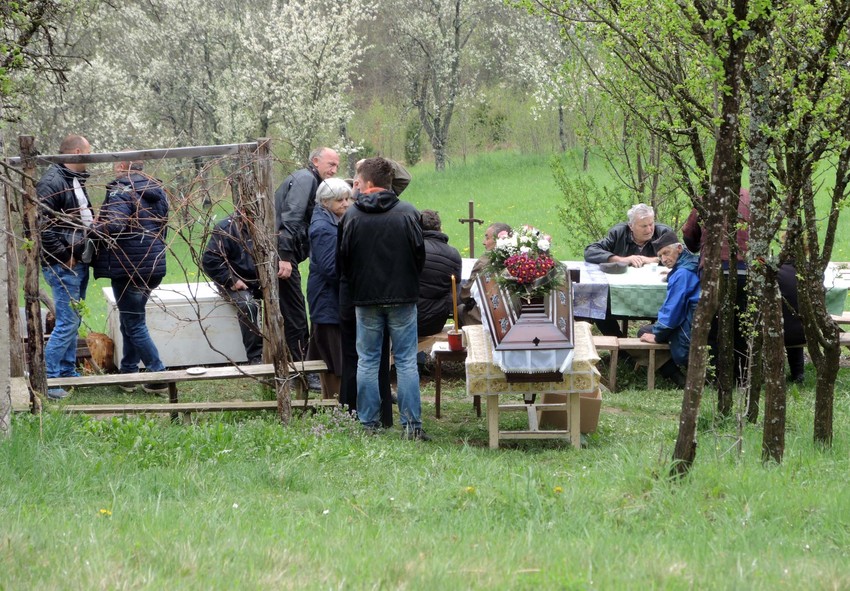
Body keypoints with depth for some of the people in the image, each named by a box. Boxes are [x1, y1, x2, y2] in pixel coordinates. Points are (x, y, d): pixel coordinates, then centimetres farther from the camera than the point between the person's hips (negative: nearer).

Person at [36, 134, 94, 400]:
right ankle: (47, 379, -6)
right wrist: (64, 255, -19)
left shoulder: (76, 181, 16)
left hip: (79, 263, 10)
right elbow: (41, 225, -23)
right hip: (63, 266, -10)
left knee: (72, 321, 15)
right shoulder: (52, 182, -16)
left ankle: (68, 373, 24)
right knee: (67, 322, -10)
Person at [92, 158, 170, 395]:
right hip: (155, 265, 8)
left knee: (134, 325, -1)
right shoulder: (157, 190, 11)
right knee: (130, 320, 19)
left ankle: (159, 376, -5)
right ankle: (129, 373, 21)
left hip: (129, 267, -8)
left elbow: (113, 226, -29)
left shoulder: (121, 191, -15)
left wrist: (97, 225, -11)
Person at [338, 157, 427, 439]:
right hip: (403, 298, 0)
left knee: (367, 361, 9)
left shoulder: (352, 216, -4)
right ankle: (411, 424, 0)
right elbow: (420, 254, -1)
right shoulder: (407, 213, -5)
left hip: (365, 299, 0)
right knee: (406, 361, 4)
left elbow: (342, 260, 1)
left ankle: (368, 423, 9)